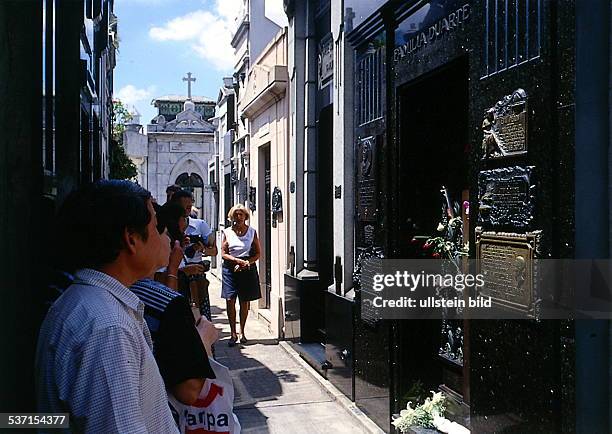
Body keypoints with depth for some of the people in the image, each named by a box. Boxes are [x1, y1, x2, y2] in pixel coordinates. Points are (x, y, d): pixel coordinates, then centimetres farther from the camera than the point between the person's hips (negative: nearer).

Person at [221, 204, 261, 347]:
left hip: (247, 269, 0)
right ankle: (233, 333, 0)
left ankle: (242, 332, 18)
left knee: (244, 302, 5)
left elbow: (258, 253, 6)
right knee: (230, 300, -9)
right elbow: (223, 253, 2)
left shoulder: (252, 231, 5)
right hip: (230, 268, 0)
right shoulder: (227, 232, 6)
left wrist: (247, 262, -11)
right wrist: (238, 260, -12)